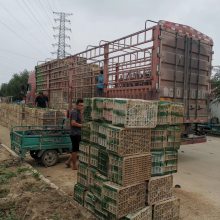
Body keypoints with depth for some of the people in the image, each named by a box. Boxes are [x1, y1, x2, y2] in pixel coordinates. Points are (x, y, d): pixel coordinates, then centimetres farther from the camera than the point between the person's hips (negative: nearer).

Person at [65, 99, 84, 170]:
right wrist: (81, 125, -17)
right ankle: (74, 166, 12)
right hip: (75, 134, -10)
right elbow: (73, 123, -24)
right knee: (75, 150, 1)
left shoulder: (78, 112, 15)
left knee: (75, 149, 17)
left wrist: (81, 113, 5)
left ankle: (68, 162, 25)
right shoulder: (74, 112, -16)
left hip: (77, 134, 10)